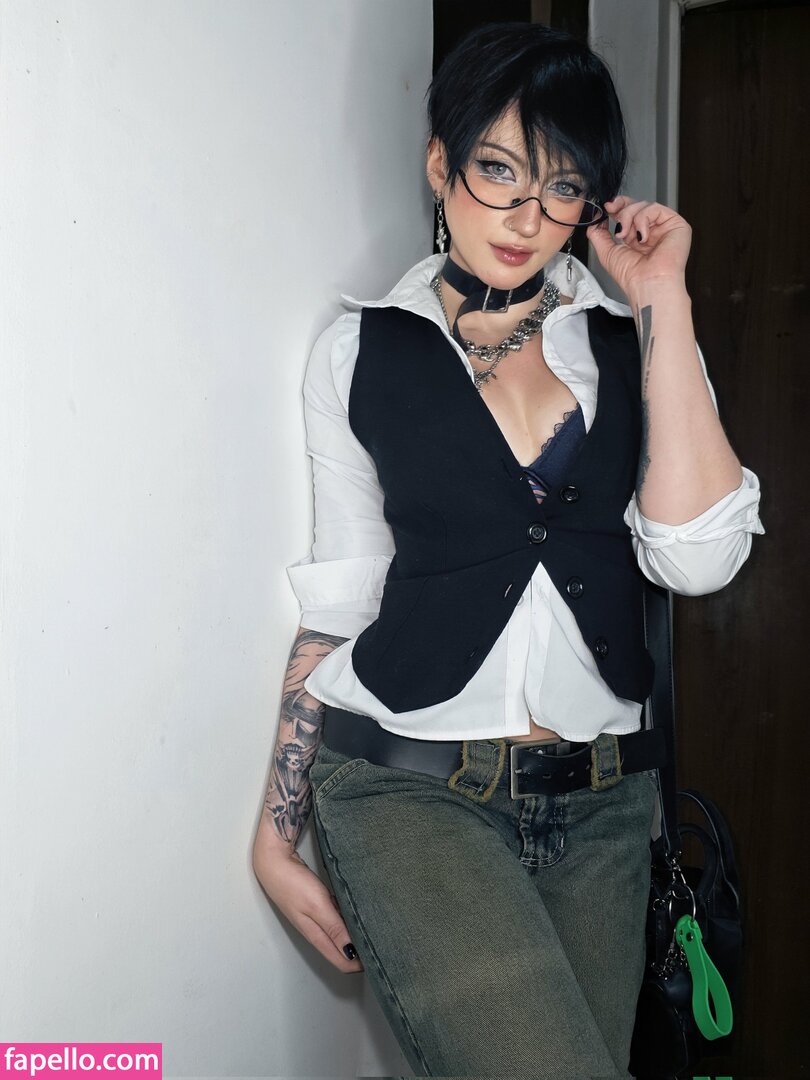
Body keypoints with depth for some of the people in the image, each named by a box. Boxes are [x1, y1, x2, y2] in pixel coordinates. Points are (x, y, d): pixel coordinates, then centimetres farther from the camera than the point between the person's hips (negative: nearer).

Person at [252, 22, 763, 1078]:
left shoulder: (631, 341, 7)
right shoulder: (360, 352, 4)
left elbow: (698, 557, -8)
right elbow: (338, 604, 6)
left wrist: (662, 305, -7)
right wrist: (277, 833, 6)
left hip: (599, 800, 3)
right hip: (409, 786, -3)